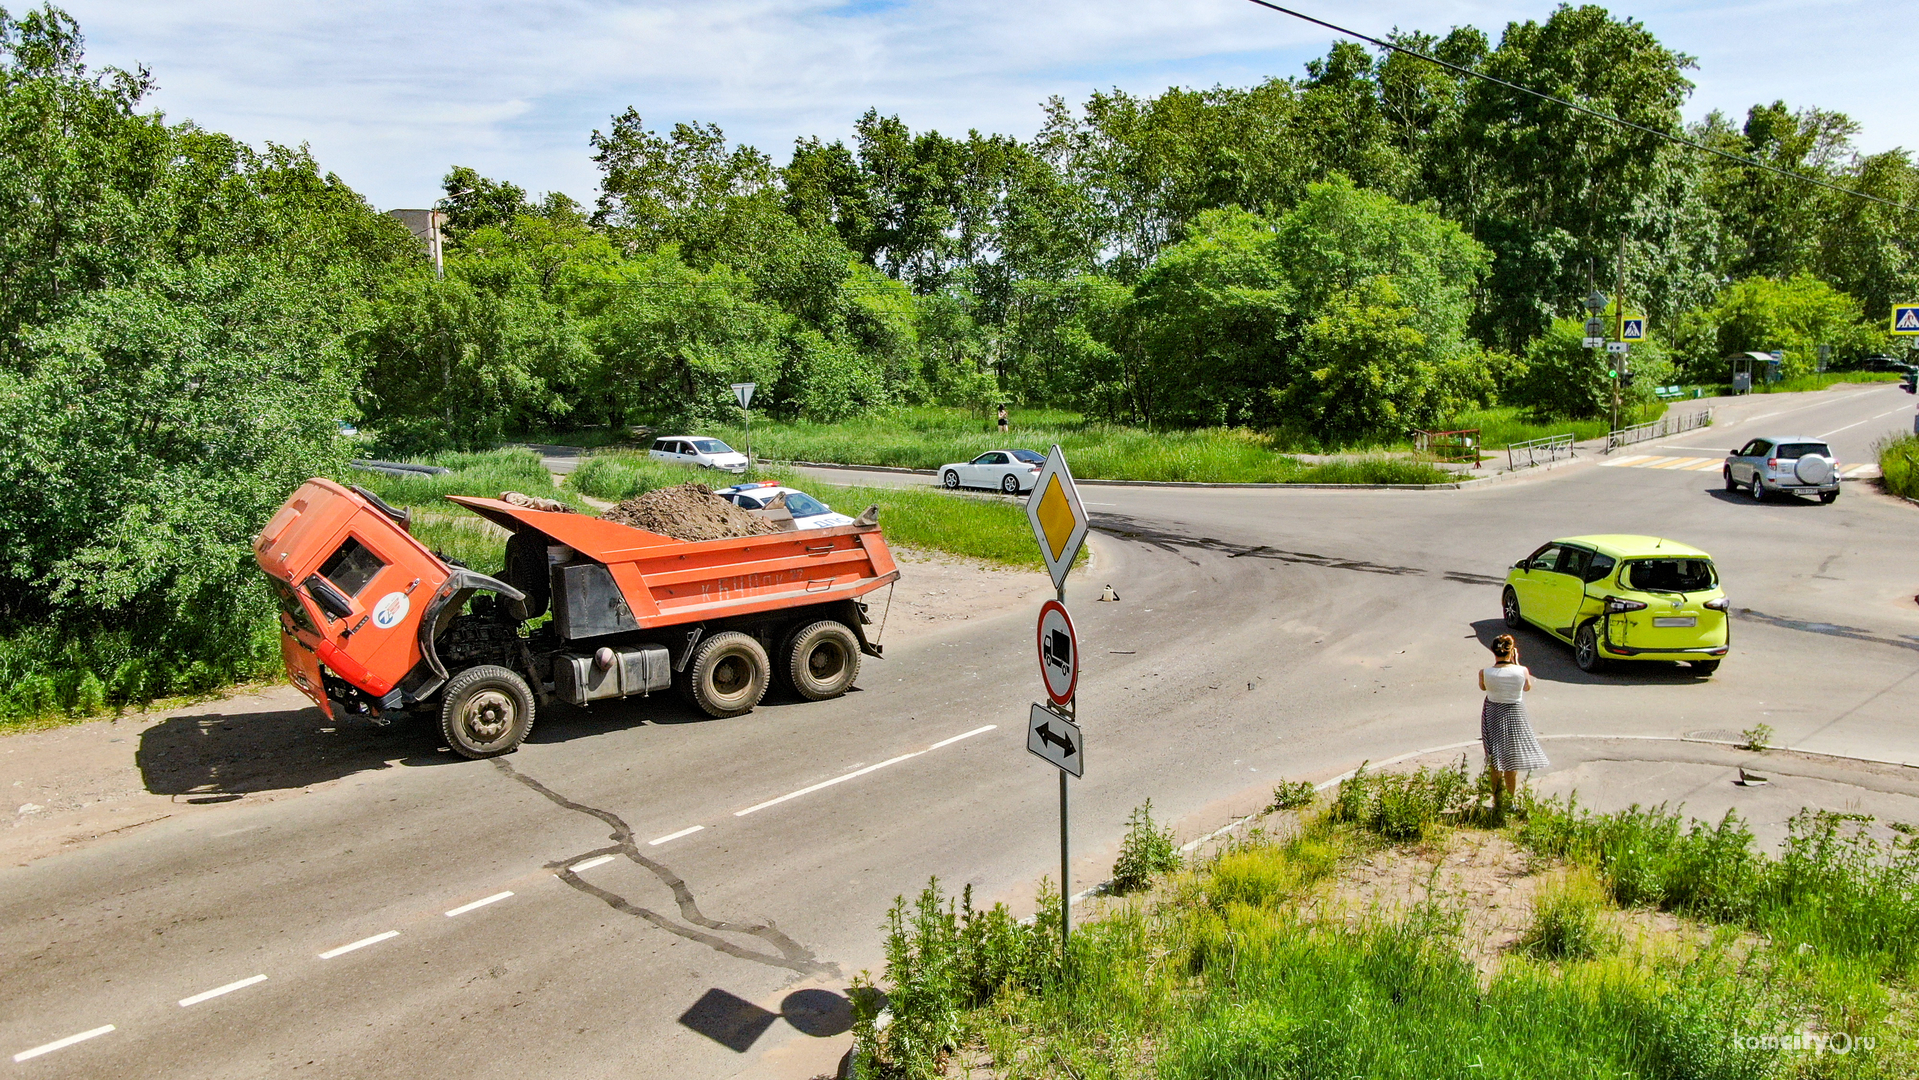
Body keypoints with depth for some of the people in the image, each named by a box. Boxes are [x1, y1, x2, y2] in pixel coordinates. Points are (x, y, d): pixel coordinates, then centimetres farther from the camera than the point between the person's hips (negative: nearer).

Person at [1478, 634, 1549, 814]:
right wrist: (1516, 663, 6)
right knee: (1512, 765, 16)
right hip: (1515, 717, 0)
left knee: (1496, 766, 13)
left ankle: (1498, 805, 19)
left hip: (1493, 717, 0)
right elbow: (1528, 687, 5)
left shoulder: (1485, 673, -17)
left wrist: (1496, 664, 4)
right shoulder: (1522, 671, -16)